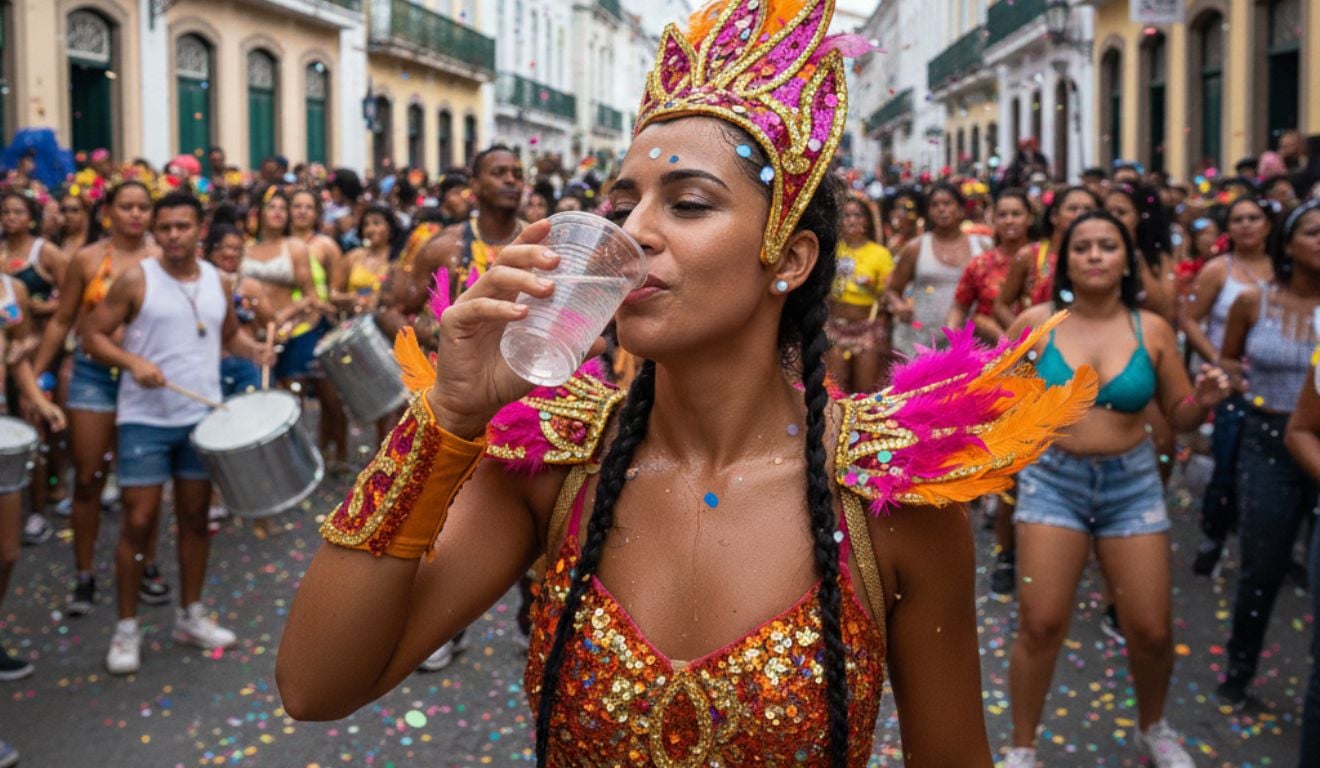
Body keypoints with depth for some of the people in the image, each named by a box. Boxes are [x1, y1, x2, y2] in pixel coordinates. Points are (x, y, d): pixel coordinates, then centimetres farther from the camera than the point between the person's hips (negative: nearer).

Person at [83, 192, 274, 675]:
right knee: (139, 521, -3)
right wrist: (133, 361, -23)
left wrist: (255, 350, -1)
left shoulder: (216, 281, 6)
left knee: (195, 516, 11)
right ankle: (127, 627, 10)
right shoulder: (136, 281, -7)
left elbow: (229, 333, 20)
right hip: (145, 420, -4)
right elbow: (94, 334, -6)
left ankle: (191, 615, 24)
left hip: (203, 417, 4)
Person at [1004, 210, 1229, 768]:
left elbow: (1179, 416, 6)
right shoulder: (1036, 323, -5)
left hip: (1132, 482, 2)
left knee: (1151, 631, 5)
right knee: (1040, 625, -4)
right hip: (1053, 480, -1)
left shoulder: (1153, 330, -1)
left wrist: (1204, 400, -15)